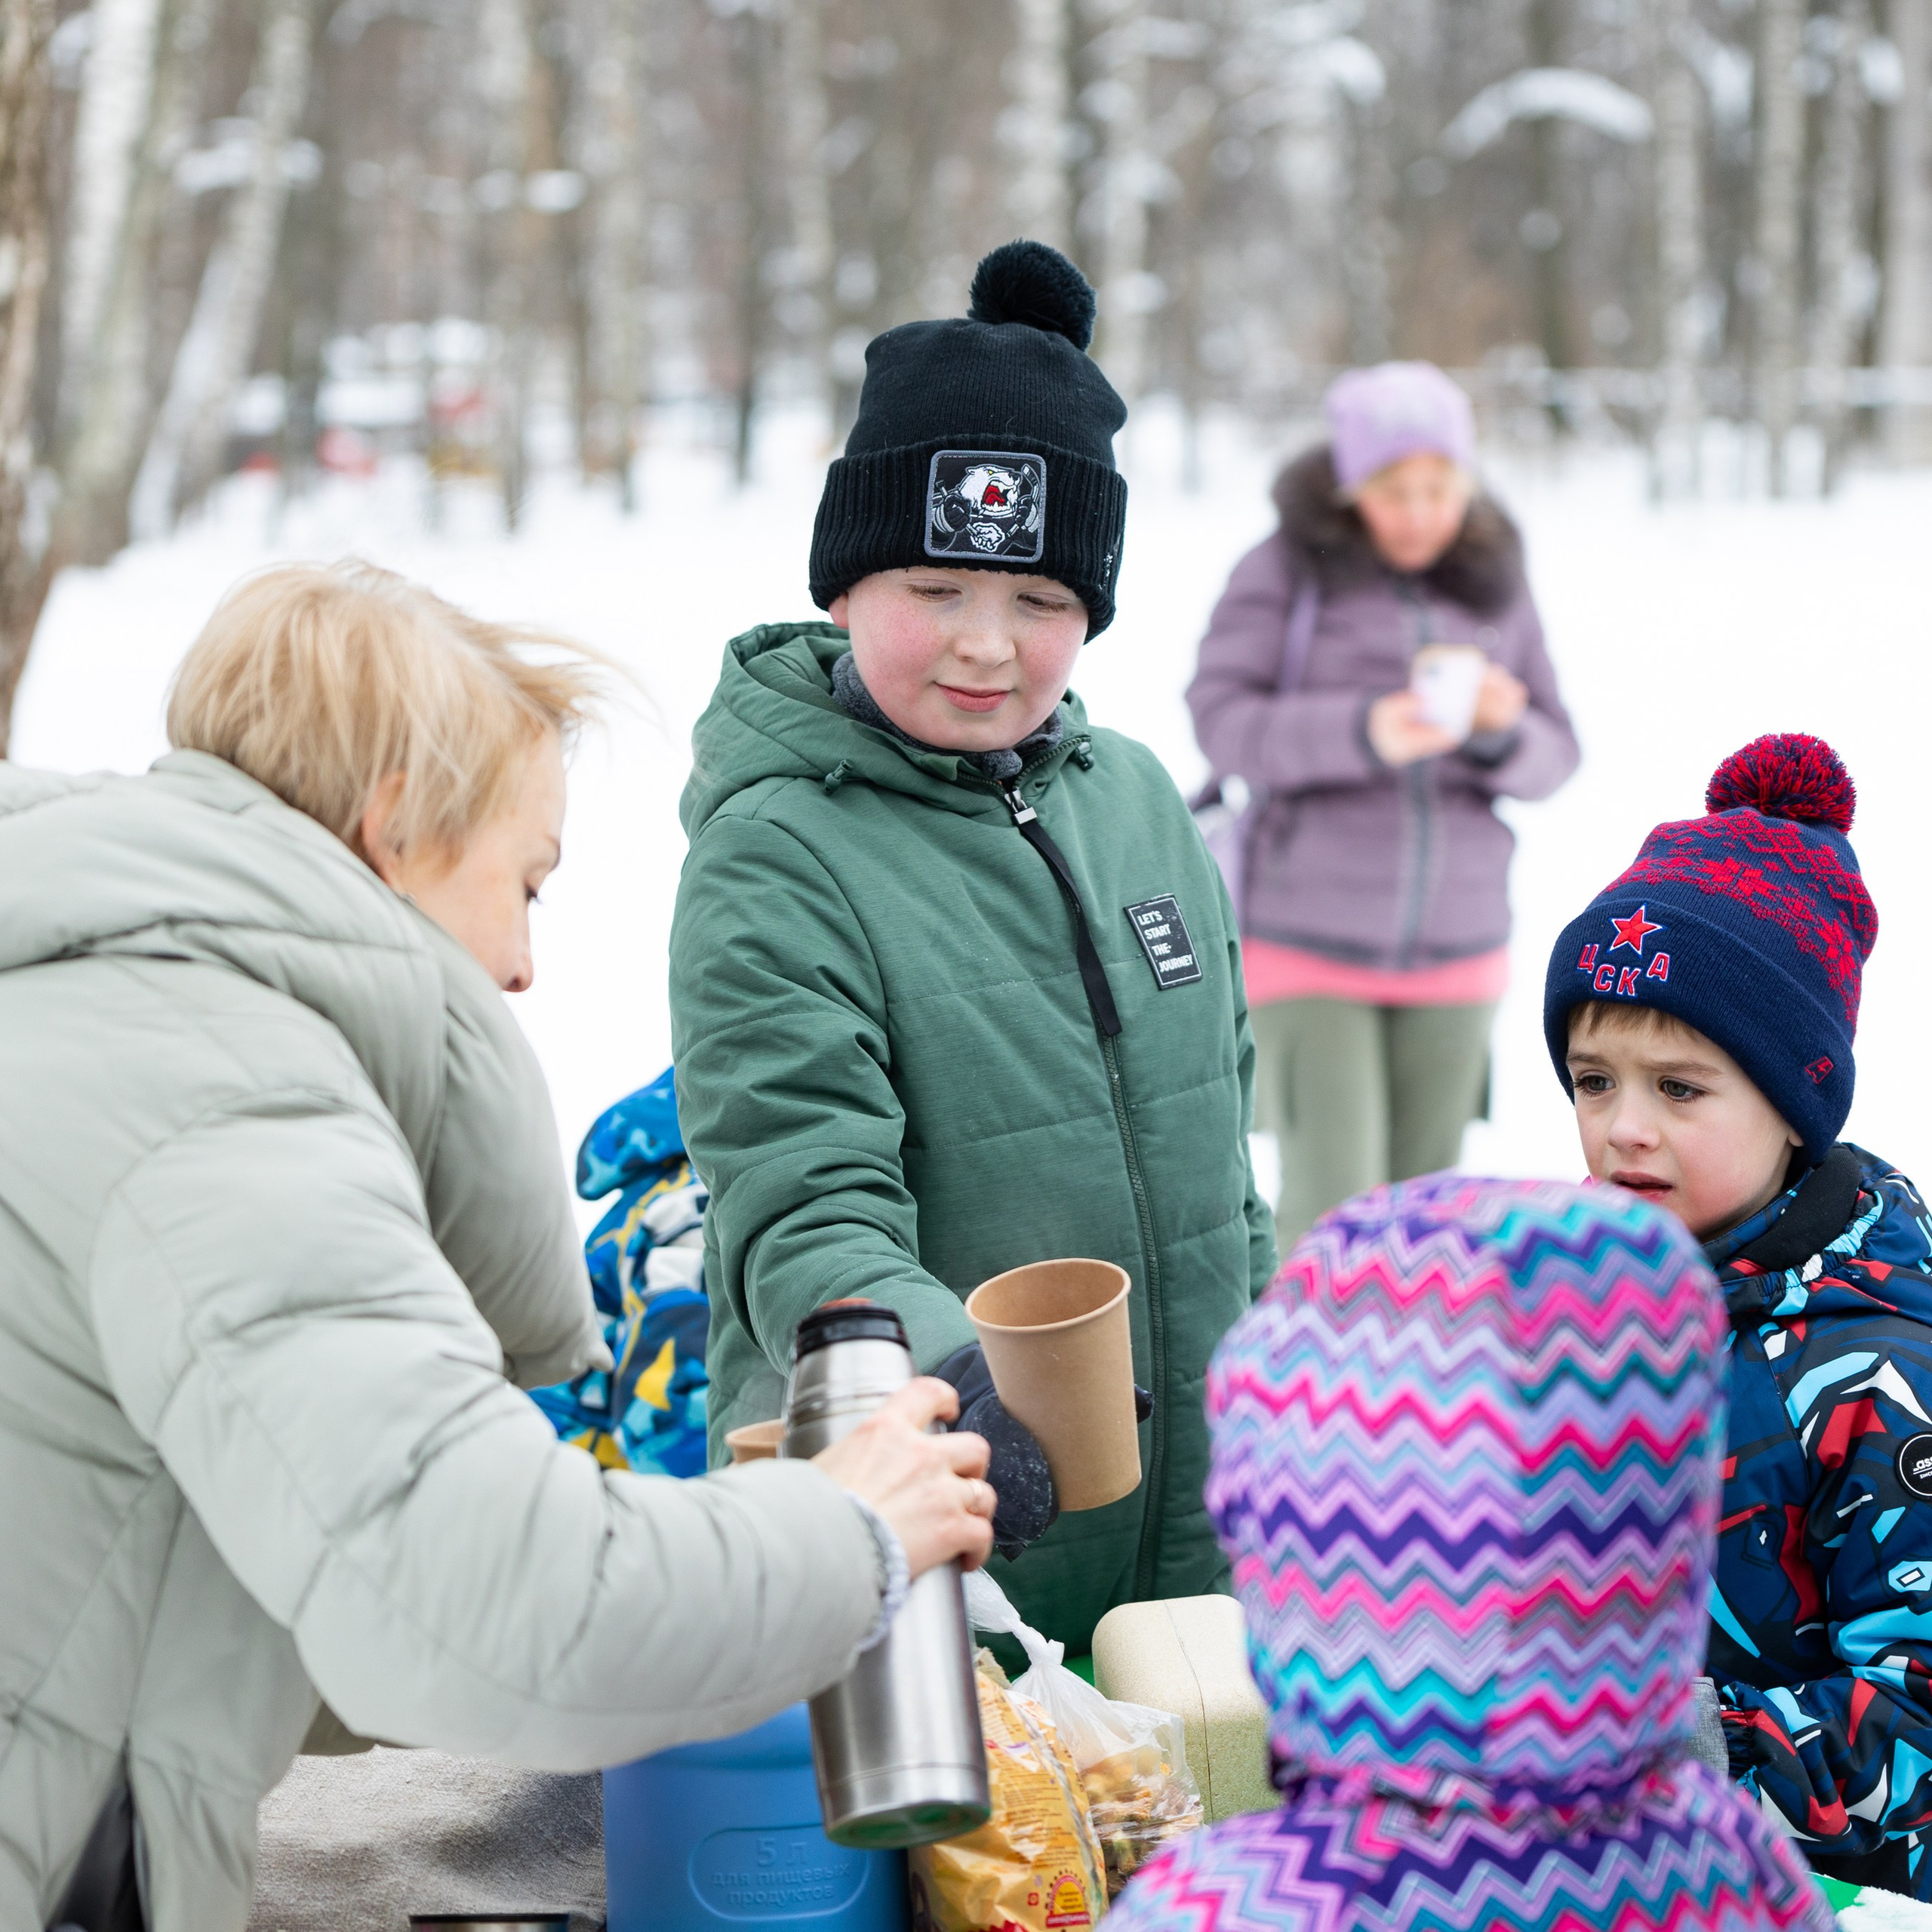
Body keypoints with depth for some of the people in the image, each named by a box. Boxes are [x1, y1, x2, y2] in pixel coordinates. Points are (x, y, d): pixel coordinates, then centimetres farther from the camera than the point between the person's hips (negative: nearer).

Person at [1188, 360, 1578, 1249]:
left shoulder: (1495, 583, 9)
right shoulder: (1283, 569, -3)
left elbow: (1553, 757, 9)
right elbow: (1221, 718, -11)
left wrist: (1503, 730, -14)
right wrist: (1362, 733, -26)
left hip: (1455, 948, 4)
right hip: (1307, 940, -4)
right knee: (1331, 1210, -11)